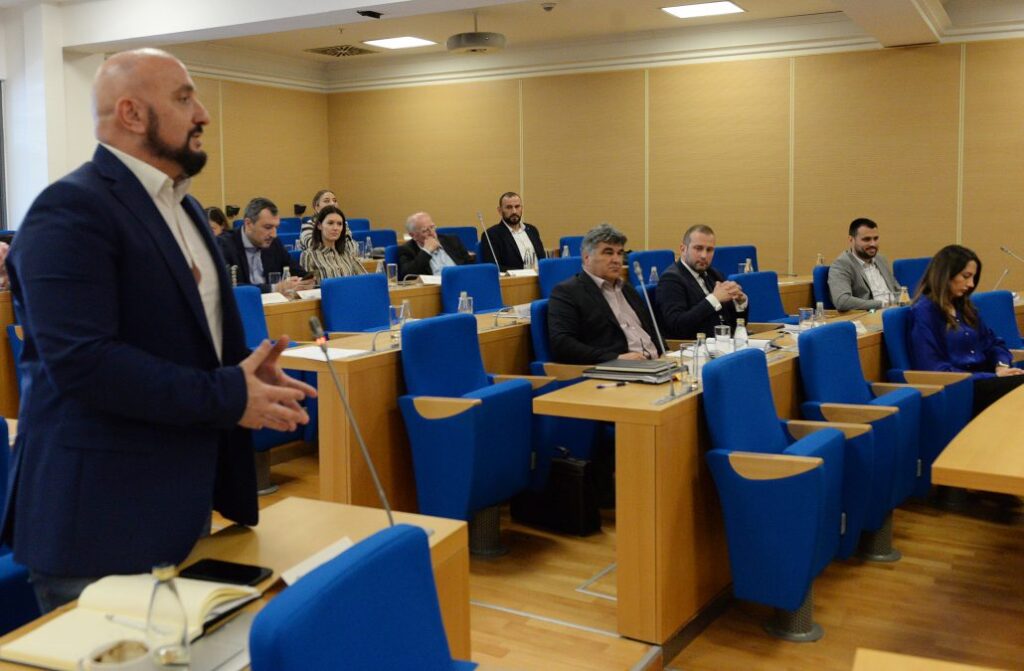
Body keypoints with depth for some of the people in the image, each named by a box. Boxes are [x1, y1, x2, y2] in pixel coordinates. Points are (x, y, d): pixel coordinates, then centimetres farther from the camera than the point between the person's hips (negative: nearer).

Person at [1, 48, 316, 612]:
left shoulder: (183, 206, 14)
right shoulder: (71, 209, -15)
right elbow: (80, 360, -25)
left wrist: (247, 370, 2)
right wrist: (227, 397, -20)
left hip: (186, 503, 9)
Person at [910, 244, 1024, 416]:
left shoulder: (964, 305, 17)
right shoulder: (924, 312, -9)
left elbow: (993, 342, 23)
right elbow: (935, 370, -16)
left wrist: (1001, 366, -1)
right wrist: (994, 376, -16)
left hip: (982, 377, 8)